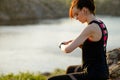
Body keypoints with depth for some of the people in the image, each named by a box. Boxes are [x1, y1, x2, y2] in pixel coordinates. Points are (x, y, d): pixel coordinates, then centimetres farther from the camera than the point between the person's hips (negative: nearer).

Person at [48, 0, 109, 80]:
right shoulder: (100, 24, 8)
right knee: (70, 70, 38)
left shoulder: (92, 28, -22)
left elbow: (68, 49, -23)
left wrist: (62, 45, 0)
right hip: (101, 71, 10)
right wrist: (74, 42, 6)